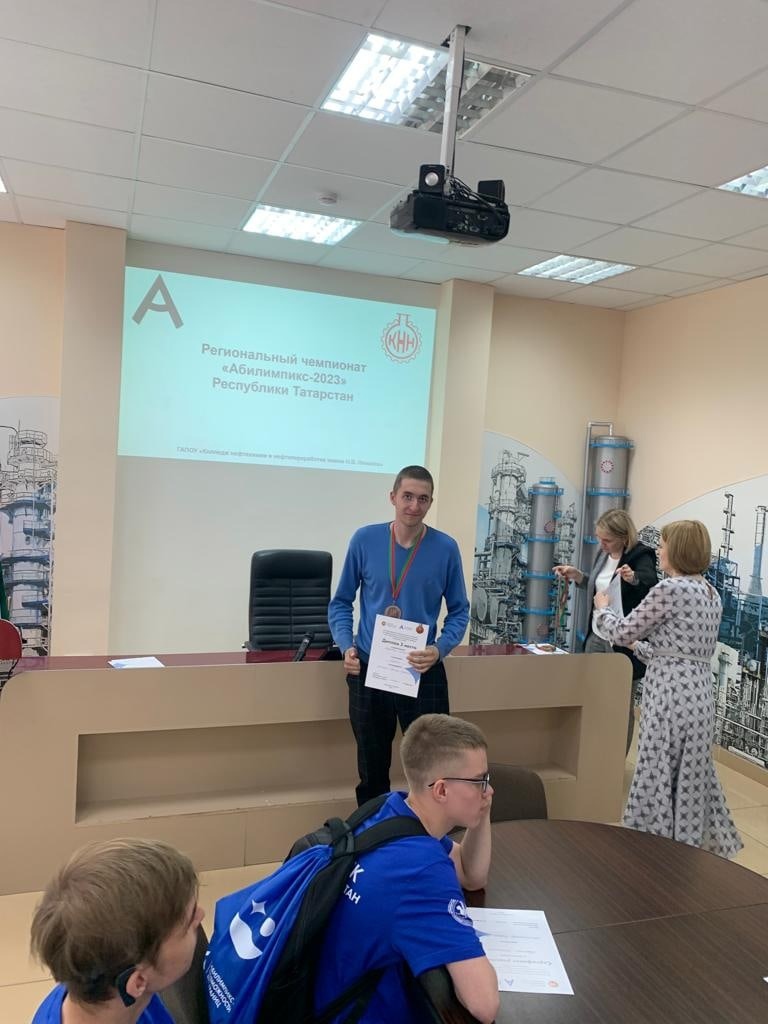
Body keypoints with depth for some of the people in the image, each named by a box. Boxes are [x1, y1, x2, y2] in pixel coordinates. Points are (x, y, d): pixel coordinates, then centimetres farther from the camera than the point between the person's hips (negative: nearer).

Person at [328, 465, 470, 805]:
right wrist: (346, 646, -12)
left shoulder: (446, 548, -6)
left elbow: (459, 611, 2)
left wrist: (440, 649, -16)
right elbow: (341, 602, 4)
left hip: (424, 674, -1)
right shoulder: (365, 540, -5)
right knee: (372, 771, 17)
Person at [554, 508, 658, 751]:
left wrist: (633, 579, -49)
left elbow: (652, 586, -30)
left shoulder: (640, 556, -16)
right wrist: (576, 575, 7)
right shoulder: (604, 553, 6)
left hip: (624, 644, -8)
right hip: (597, 636, 8)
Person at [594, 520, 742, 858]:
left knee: (658, 777, 2)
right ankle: (692, 844, 28)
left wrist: (602, 608, 13)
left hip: (670, 695, -9)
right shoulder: (711, 594, 12)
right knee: (692, 776, 17)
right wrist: (640, 646, 26)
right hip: (699, 694, 9)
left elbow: (624, 632, -6)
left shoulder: (669, 589, -14)